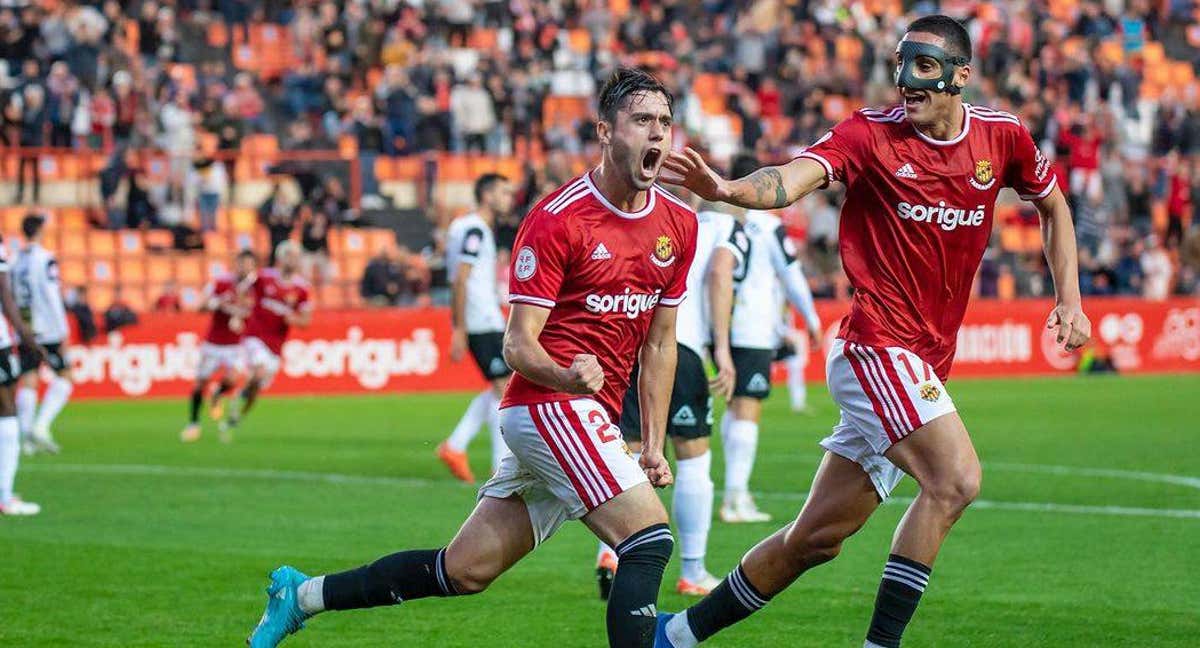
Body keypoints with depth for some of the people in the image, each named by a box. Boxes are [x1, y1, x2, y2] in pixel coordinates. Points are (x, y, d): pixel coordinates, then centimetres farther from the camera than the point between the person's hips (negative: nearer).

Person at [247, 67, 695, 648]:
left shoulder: (678, 225, 8)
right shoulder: (556, 219, -13)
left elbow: (659, 343, 17)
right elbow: (517, 343, -13)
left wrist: (654, 443, 12)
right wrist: (564, 376, -34)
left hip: (587, 419, 7)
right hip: (550, 406, -7)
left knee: (463, 572, 10)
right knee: (651, 537, -20)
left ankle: (303, 595, 23)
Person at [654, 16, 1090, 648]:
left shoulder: (1002, 137, 4)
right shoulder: (871, 133, -10)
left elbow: (1053, 206, 23)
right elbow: (793, 179, -26)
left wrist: (1069, 299, 13)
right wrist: (727, 188, -47)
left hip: (926, 363, 6)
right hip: (877, 343, -6)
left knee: (818, 537, 9)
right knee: (955, 478, -25)